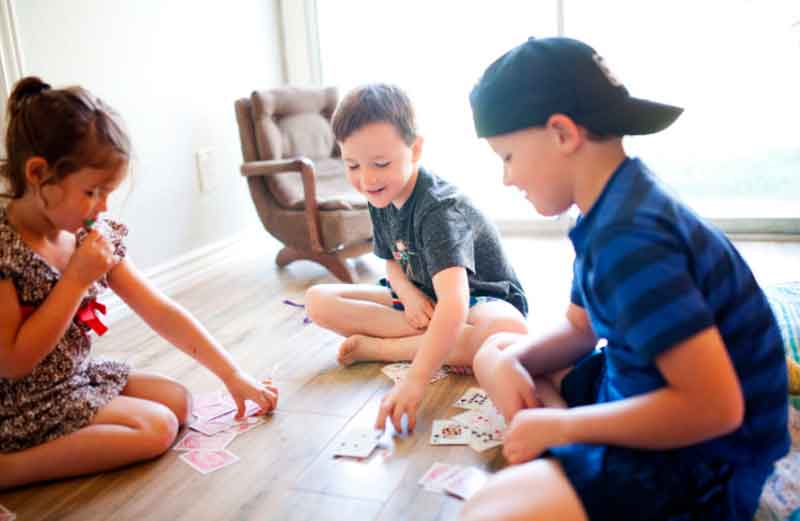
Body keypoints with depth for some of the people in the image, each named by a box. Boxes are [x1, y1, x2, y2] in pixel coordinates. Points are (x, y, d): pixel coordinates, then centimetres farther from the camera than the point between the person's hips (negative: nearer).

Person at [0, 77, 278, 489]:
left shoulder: (94, 237, -3)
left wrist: (231, 375, -4)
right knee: (157, 427, -14)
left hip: (78, 378, 7)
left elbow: (161, 312, -2)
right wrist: (77, 279, -26)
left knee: (179, 400, 3)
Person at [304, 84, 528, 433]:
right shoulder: (380, 200, -8)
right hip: (420, 298, 6)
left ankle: (378, 348, -27)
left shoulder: (439, 208, -32)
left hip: (479, 297, -6)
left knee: (509, 330, -43)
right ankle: (442, 341, -20)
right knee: (318, 300, -9)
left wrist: (414, 382, -56)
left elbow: (454, 304, -45)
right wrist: (409, 294, -17)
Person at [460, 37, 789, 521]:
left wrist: (560, 426, -20)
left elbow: (715, 407, -29)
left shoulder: (628, 236, -27)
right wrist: (508, 362, -3)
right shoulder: (614, 212, 4)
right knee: (497, 352, 18)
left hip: (704, 458, -10)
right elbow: (581, 328, 17)